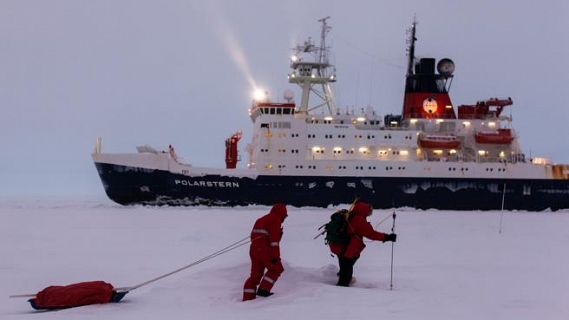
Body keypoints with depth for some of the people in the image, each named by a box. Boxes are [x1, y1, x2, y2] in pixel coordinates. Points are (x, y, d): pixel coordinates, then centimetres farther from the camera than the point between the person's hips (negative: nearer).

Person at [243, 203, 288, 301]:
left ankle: (247, 298, 9)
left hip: (253, 250, 8)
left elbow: (253, 235, 25)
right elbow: (274, 239, -14)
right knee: (276, 268, 4)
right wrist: (275, 256, -18)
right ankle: (264, 289, -5)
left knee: (255, 275, 12)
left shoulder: (261, 220, 24)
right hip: (265, 250, -8)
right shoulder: (275, 220, -4)